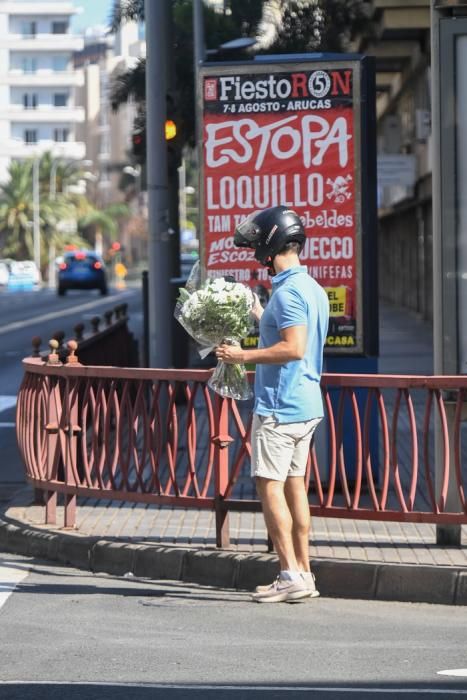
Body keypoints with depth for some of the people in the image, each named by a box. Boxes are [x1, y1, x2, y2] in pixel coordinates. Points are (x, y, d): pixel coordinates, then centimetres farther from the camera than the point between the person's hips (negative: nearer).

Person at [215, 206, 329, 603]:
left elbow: (294, 348, -25)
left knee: (270, 485, -7)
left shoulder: (288, 291, -17)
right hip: (307, 403, 10)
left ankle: (290, 575, -9)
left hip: (280, 405, -10)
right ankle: (303, 572, 15)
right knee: (294, 484, 12)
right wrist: (261, 316, 26)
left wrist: (244, 356, -17)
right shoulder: (313, 288, 14)